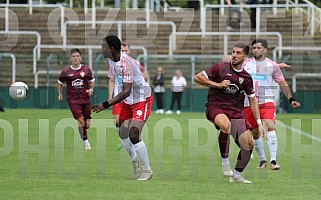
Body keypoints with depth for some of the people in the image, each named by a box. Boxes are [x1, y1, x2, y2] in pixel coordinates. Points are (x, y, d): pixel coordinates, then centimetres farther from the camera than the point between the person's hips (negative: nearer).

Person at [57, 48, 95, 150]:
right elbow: (60, 83, 14)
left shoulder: (86, 70, 3)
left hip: (85, 99, 2)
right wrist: (60, 94, 3)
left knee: (87, 124, 4)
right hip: (73, 99, -2)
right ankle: (86, 142, -7)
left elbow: (92, 81, 15)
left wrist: (91, 89, -3)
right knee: (81, 120, -18)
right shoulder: (65, 72, 0)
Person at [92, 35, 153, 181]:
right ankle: (134, 162, 34)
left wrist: (106, 105, -41)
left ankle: (147, 170, -6)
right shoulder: (111, 60, -4)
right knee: (123, 134, 11)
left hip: (142, 99, -9)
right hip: (127, 101, 9)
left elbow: (126, 91, -37)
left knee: (134, 135, -19)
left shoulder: (126, 63, -31)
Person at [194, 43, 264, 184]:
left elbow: (252, 100, 18)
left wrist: (259, 122, 12)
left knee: (248, 144, -6)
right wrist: (218, 84, -10)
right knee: (226, 125, -40)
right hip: (216, 107, -5)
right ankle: (225, 161, -24)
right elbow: (197, 78, -2)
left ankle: (236, 175, 15)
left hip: (236, 111, 5)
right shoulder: (221, 68, 0)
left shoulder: (246, 77, 11)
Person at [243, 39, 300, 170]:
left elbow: (283, 83, 7)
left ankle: (273, 160, -25)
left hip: (267, 101, -3)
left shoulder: (272, 66, 3)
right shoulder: (246, 64, 7)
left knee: (269, 126, -23)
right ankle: (262, 159, 25)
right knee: (255, 133, 7)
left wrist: (291, 99, -2)